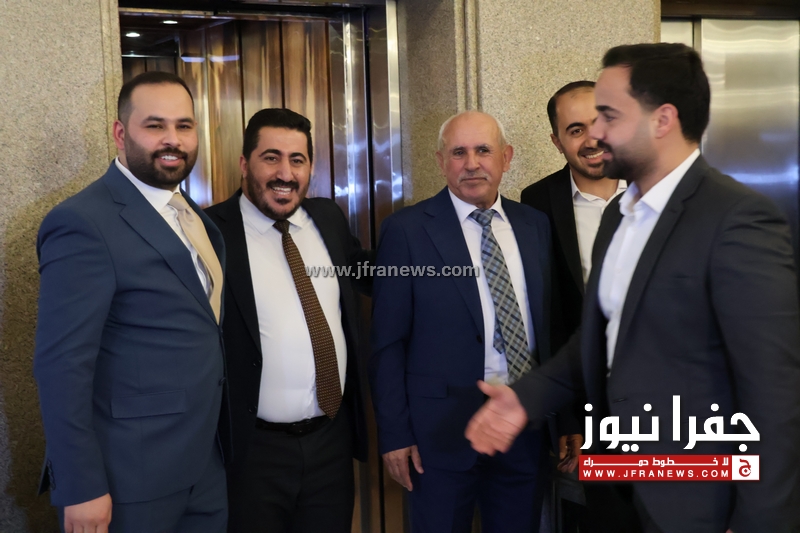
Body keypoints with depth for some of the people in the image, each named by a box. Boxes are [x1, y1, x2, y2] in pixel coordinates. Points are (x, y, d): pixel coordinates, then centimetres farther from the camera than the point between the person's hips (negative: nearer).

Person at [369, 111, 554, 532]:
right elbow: (387, 343, -6)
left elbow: (550, 320, 9)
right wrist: (394, 434, -8)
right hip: (443, 427, -3)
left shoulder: (535, 225, 6)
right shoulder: (407, 230, -6)